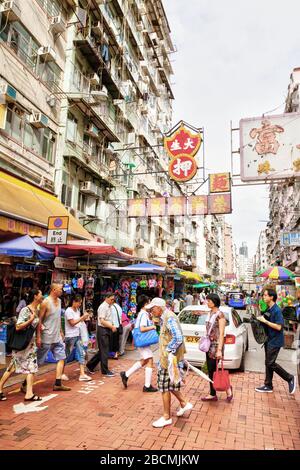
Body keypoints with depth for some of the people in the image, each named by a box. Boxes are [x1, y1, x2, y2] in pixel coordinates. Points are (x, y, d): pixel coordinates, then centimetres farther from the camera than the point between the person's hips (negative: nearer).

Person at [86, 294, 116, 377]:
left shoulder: (109, 306, 12)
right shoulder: (103, 307, -16)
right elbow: (102, 321, -21)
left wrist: (112, 327, 7)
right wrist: (112, 326, -19)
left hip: (107, 330, 9)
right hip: (103, 330, -9)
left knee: (103, 350, 15)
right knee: (104, 351, 0)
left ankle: (90, 365, 28)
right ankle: (105, 371, 11)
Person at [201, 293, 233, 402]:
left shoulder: (220, 314, -15)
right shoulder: (210, 313, 9)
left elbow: (222, 333, -18)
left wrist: (219, 350, -20)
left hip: (216, 345, -8)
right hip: (209, 345, 8)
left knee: (213, 370, -1)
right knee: (210, 370, 12)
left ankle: (228, 388, 18)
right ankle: (212, 394, 22)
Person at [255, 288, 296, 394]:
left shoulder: (276, 310, -20)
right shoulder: (268, 309, 6)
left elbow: (278, 327, -24)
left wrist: (265, 321, -22)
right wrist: (261, 319, 0)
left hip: (275, 341, -9)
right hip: (269, 340, 9)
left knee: (270, 363, -4)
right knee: (268, 363, 12)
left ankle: (290, 378, 13)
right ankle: (268, 386, 21)